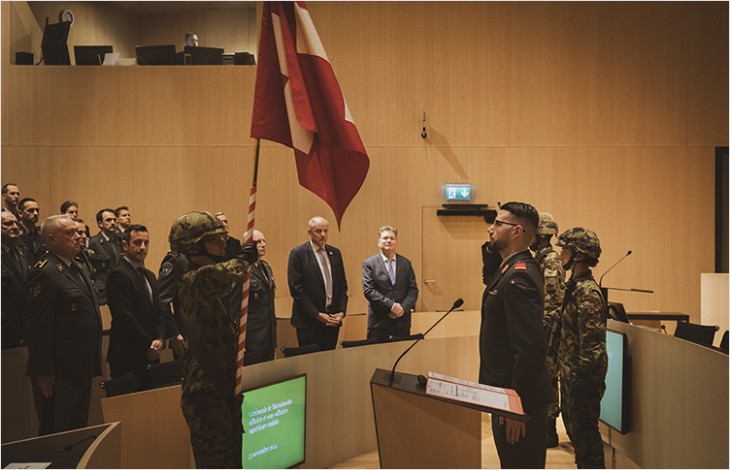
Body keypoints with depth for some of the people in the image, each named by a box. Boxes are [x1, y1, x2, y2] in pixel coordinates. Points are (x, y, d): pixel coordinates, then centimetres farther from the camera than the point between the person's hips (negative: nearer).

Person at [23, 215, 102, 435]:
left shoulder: (76, 269, 14)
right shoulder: (45, 273, -17)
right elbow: (37, 329, -20)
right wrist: (44, 373, -20)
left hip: (80, 371, 9)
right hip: (58, 375, -9)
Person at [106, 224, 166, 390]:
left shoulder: (149, 275, 17)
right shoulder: (118, 275, -12)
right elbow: (125, 318, -18)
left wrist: (160, 339, -2)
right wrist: (149, 345, -12)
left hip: (151, 356, 8)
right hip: (128, 358, -8)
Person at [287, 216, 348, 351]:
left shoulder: (335, 253, 13)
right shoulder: (298, 253, -4)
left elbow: (342, 285, 14)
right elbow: (295, 288, -10)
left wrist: (341, 311, 0)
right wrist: (317, 314, -12)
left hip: (333, 320, 5)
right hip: (309, 322, -5)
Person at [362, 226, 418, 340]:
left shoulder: (406, 263, 11)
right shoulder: (369, 264, 1)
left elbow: (413, 289, 8)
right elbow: (368, 290, -8)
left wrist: (403, 307, -9)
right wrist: (391, 306, -15)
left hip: (402, 321, 3)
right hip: (379, 322, -3)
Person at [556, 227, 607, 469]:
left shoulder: (587, 292, -21)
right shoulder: (575, 286, 10)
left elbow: (592, 343, -23)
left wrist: (582, 377, -21)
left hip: (583, 376, -10)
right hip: (571, 373, 10)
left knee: (584, 430, 1)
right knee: (573, 425, 20)